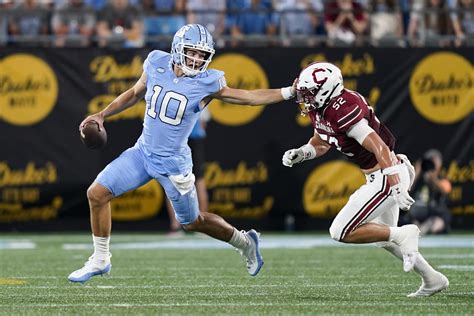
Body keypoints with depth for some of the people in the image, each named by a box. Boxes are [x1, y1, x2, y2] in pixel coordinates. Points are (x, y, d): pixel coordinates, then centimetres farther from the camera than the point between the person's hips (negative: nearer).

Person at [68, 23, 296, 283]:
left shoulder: (207, 83, -17)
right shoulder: (157, 64, -6)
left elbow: (248, 97, -11)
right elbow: (135, 93, 12)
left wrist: (289, 92, -19)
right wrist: (102, 114, 7)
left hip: (173, 162, -4)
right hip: (143, 152, 4)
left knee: (192, 222, 9)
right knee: (97, 193, -4)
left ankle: (245, 242, 35)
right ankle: (100, 260, 12)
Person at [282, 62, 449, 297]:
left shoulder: (342, 110, -24)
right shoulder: (319, 109, 5)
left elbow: (380, 147, -28)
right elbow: (320, 144, 25)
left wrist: (397, 188, -32)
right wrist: (299, 153, 4)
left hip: (387, 176, -10)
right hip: (379, 177, 10)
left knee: (341, 232, -9)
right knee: (385, 237, 24)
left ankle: (404, 235, -5)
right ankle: (432, 280, 31)